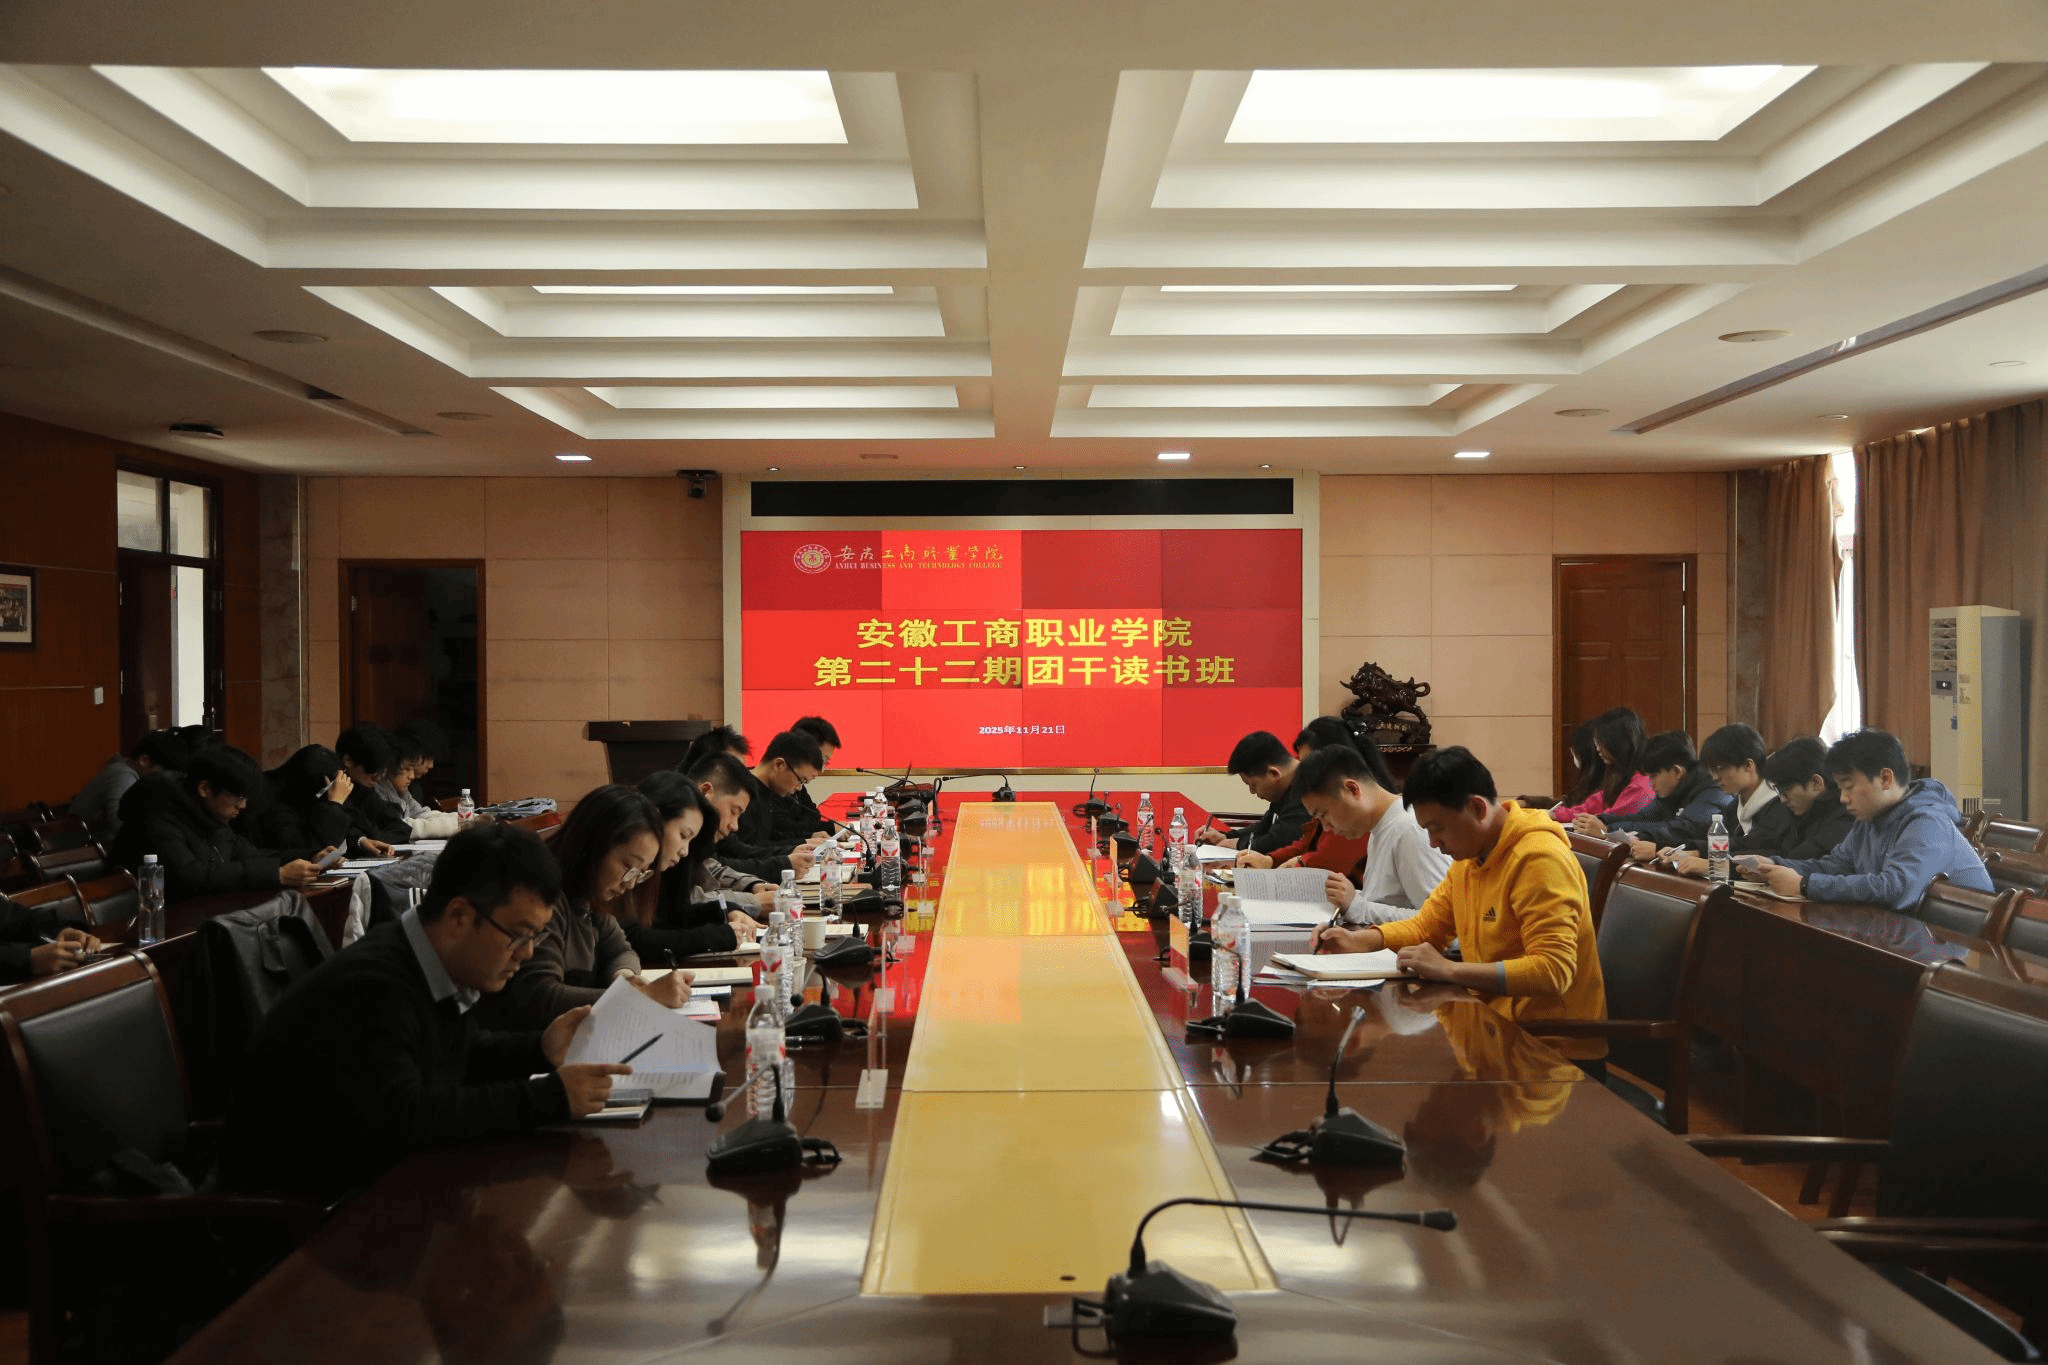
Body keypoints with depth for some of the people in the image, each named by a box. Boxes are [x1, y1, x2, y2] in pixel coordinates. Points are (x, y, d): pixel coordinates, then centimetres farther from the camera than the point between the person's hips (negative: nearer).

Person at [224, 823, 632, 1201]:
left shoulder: (448, 966, -1)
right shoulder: (372, 988, -28)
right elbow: (401, 1119, -38)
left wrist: (540, 1050, -1)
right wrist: (548, 1098, -35)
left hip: (376, 1174, 8)